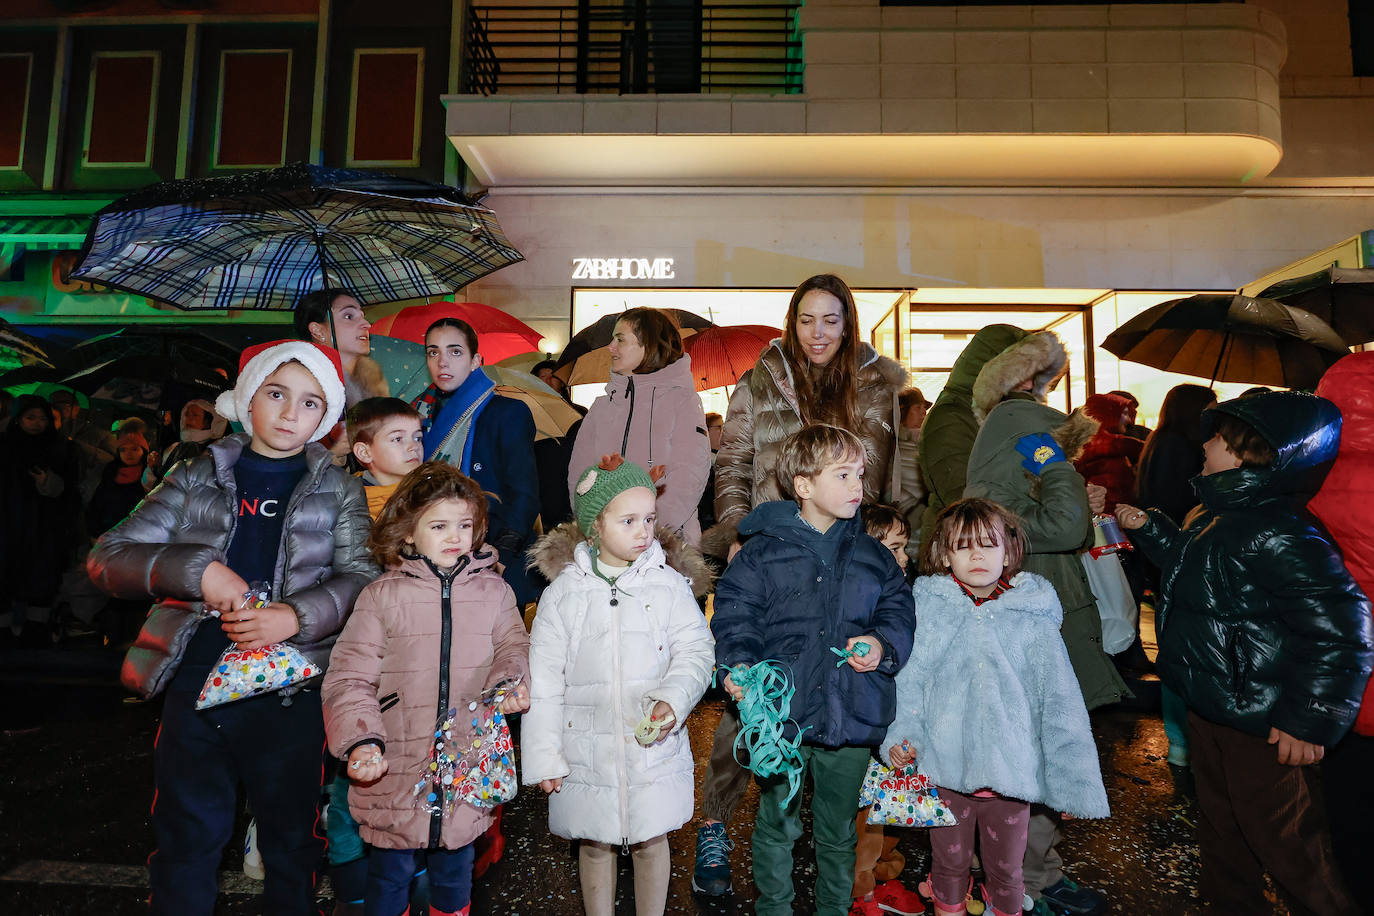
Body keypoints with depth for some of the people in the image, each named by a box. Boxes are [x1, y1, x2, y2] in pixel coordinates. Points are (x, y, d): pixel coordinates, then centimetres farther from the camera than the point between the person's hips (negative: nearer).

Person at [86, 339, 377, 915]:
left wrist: (295, 615, -22)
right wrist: (196, 569, -15)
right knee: (186, 843, 12)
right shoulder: (196, 478, 8)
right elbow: (106, 557, 2)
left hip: (290, 692, 0)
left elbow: (360, 577, -5)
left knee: (292, 842, 12)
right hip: (193, 684, 1)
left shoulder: (339, 490, 6)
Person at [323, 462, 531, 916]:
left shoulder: (494, 591, 1)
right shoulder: (382, 596, -5)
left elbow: (514, 647, 7)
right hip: (396, 770, -2)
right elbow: (348, 678, -5)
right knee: (391, 867, 16)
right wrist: (361, 739, -17)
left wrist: (511, 682, -14)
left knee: (456, 865, 20)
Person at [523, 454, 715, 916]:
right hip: (588, 752, 0)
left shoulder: (669, 584, -4)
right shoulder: (564, 592, -5)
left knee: (651, 841, 14)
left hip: (654, 747, 0)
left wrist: (673, 700, -21)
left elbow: (695, 651, -3)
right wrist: (543, 757, -2)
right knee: (595, 844, 17)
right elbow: (543, 681, -1)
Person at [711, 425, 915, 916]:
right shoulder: (761, 552, -6)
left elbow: (898, 609, 10)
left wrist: (882, 644, -9)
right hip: (781, 714, -3)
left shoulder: (873, 556, 6)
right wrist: (739, 664, -21)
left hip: (851, 717, 3)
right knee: (777, 824, 14)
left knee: (838, 831, 20)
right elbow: (734, 614, -6)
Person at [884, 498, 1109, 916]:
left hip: (1011, 771, 1)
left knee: (1006, 870, 19)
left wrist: (1072, 781, -1)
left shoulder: (1033, 617, -4)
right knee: (949, 864, 18)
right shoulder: (928, 608, -5)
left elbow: (1061, 704, -1)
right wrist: (901, 736, -16)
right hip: (944, 767, 0)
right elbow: (907, 679, -2)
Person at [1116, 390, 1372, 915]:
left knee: (1285, 846, 8)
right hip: (1209, 706, 10)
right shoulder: (1218, 515, 5)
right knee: (1220, 831, 25)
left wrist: (1310, 721, -23)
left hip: (1261, 729, -10)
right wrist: (1147, 528, 17)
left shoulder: (1277, 535, -26)